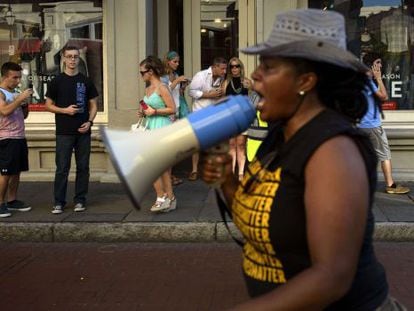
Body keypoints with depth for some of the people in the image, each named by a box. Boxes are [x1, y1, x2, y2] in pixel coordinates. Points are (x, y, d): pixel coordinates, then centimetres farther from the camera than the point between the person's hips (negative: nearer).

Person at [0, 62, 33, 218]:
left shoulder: (15, 93, 16)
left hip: (20, 137, 8)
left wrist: (25, 103, 3)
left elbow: (24, 115, 21)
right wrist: (20, 98, -22)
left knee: (16, 171, 11)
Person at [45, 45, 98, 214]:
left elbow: (93, 105, 10)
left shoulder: (86, 81, 8)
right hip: (64, 132, -2)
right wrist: (65, 110, -12)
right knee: (62, 168, -1)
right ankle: (59, 202, 6)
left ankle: (80, 200, 15)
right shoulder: (56, 81, 3)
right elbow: (48, 105, 5)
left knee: (83, 167, 6)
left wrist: (89, 121, -6)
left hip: (83, 131, 2)